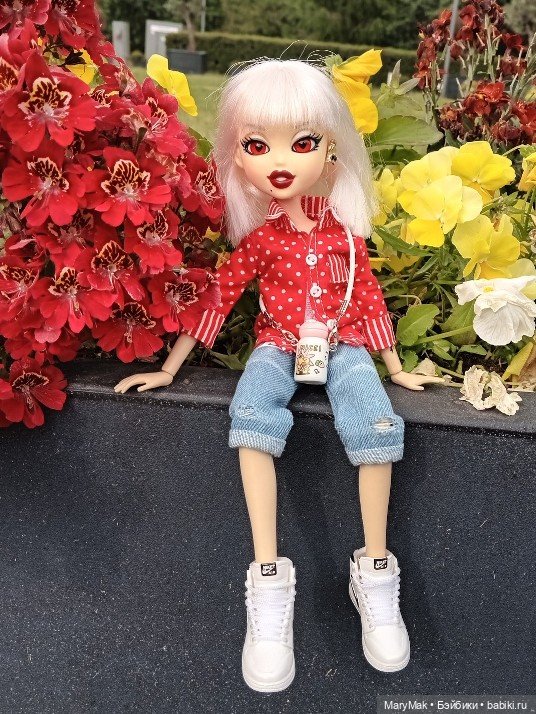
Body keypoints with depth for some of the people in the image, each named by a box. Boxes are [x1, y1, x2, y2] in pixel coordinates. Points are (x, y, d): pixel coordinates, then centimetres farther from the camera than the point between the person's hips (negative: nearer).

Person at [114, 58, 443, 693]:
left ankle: (374, 573, -11)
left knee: (376, 425, -27)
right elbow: (218, 298, 2)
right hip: (278, 346, 0)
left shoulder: (344, 228, 0)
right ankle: (268, 582, -28)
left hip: (342, 345, 1)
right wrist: (168, 369, 4)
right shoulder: (258, 237, -2)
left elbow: (367, 294, 8)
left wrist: (396, 368, 12)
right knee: (252, 416, -32)